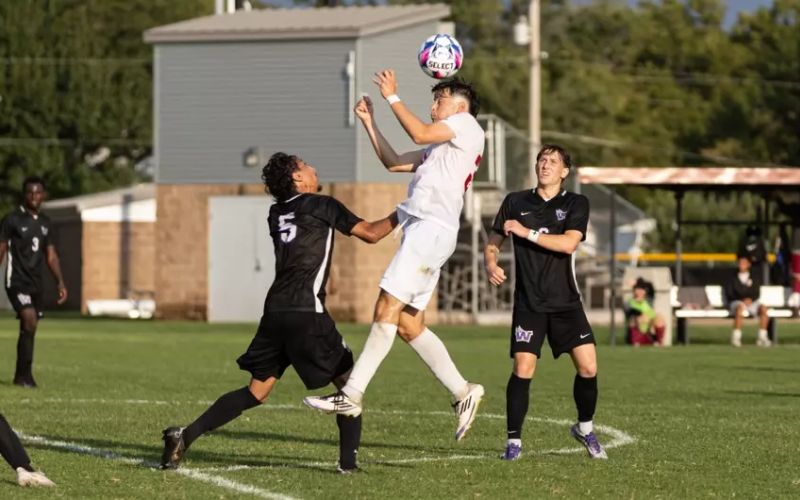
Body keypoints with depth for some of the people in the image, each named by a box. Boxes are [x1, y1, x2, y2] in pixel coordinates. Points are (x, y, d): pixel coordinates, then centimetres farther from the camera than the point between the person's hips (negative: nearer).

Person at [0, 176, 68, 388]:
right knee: (30, 321, -21)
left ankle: (21, 377, 18)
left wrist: (60, 282, 5)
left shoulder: (45, 223, 12)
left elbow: (51, 255, 15)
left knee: (28, 329, 9)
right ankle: (26, 374, -18)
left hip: (36, 284, 6)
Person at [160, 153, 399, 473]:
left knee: (256, 392, 10)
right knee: (349, 382, 8)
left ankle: (185, 435, -4)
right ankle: (348, 461, -2)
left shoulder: (277, 214, 19)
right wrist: (400, 215, 21)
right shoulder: (322, 206, 2)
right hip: (307, 314, -6)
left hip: (275, 312, 6)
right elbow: (370, 233, 8)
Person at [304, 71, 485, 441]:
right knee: (409, 325, 7)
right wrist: (369, 122, 23)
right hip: (421, 230, 10)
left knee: (387, 310, -15)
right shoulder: (443, 145, 30)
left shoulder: (467, 125, 3)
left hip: (431, 228, -10)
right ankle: (462, 392, 9)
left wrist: (393, 97, -6)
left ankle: (351, 395, -20)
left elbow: (420, 133, -14)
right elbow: (394, 162, 29)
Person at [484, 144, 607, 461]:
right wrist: (490, 263, -7)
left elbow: (569, 243, -13)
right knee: (522, 369, -12)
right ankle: (514, 440, -1)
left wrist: (528, 232, -16)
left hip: (566, 302, 0)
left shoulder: (576, 204, 3)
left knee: (588, 366, -9)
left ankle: (585, 428, 16)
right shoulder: (515, 202, 9)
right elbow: (493, 243, 15)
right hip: (529, 302, 0)